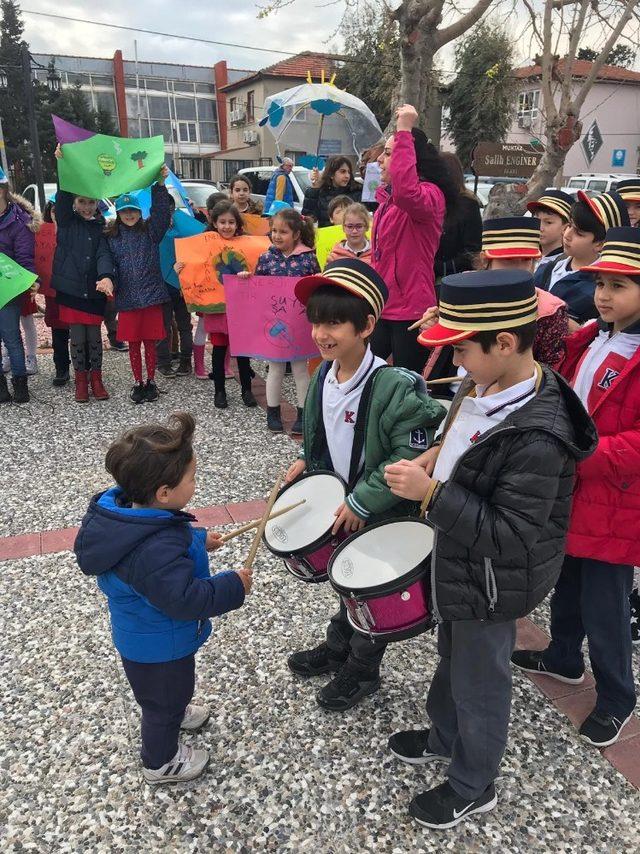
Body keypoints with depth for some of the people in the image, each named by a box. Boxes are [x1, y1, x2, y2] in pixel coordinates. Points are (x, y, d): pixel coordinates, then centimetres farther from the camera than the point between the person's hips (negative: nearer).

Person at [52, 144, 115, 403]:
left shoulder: (101, 226, 4)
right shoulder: (66, 222, 3)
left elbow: (104, 253, -10)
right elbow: (63, 195, -12)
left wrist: (106, 276, -30)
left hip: (94, 290, 0)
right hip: (70, 288, 0)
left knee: (94, 336, 7)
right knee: (77, 337, 4)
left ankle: (96, 378, 21)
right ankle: (80, 380, 18)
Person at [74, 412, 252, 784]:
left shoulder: (124, 510, -13)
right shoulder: (157, 551, -44)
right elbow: (185, 598, -38)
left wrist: (198, 540, 10)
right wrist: (234, 586, -26)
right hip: (159, 648, -8)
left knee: (172, 688, 36)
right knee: (165, 699, 20)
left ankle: (174, 713, 65)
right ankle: (161, 763, 46)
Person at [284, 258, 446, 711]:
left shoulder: (394, 387, -28)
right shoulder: (323, 377, -3)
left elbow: (413, 457, -28)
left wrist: (362, 502, -25)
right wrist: (307, 462, 0)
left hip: (384, 516, -6)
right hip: (340, 508, 7)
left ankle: (363, 670, 36)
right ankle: (337, 648, 47)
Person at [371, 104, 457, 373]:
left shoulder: (429, 194, -13)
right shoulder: (387, 198, 14)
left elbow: (406, 190, -37)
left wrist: (404, 132, -32)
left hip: (410, 312, -9)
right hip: (382, 308, 9)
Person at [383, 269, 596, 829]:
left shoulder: (536, 438, -34)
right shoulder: (486, 387, -7)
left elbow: (512, 536, -31)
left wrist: (432, 493, -31)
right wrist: (436, 457, -4)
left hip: (491, 584, -8)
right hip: (459, 563, 8)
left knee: (479, 682, 16)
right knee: (452, 660, 29)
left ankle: (472, 788, 42)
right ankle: (444, 737, 56)